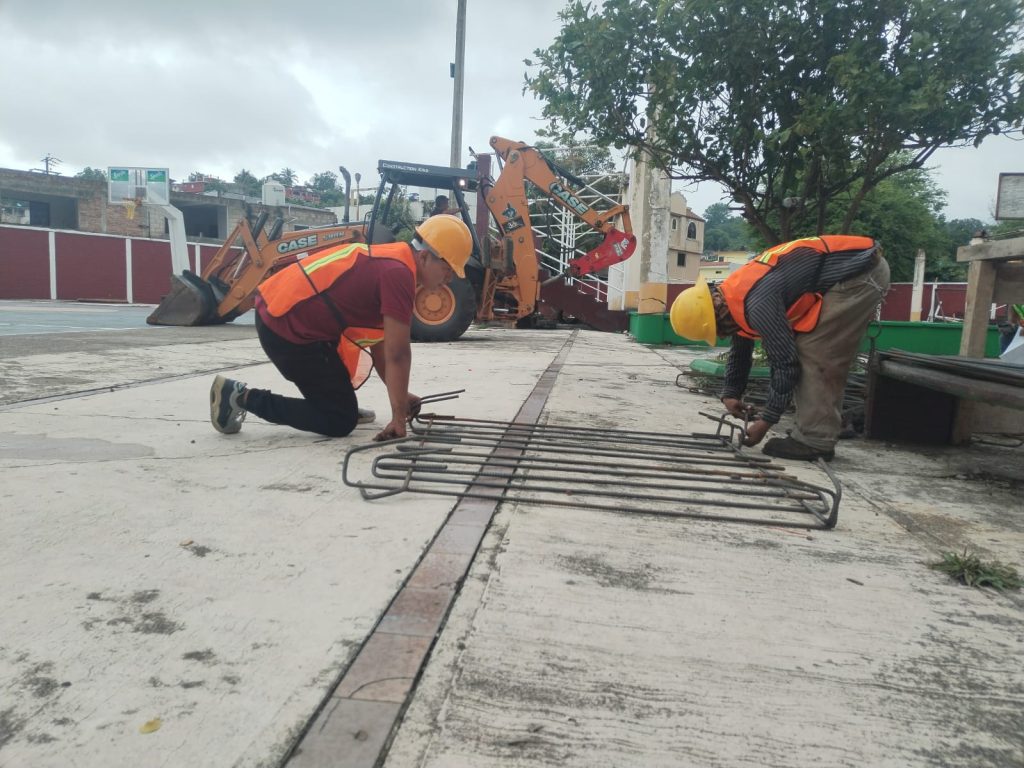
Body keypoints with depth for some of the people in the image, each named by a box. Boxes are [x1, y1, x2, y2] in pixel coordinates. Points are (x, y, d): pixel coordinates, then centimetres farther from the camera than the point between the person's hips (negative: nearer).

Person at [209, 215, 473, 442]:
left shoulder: (391, 259, 13)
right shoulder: (398, 273, -17)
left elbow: (378, 341, 17)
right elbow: (398, 354, -17)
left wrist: (399, 395, 15)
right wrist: (399, 417, -10)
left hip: (279, 310, 10)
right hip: (286, 327, -10)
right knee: (340, 421, -2)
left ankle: (340, 402, 25)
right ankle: (242, 397, 0)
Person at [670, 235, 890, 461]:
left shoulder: (757, 305, -28)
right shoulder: (734, 296, 3)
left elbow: (786, 364, -22)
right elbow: (740, 352, 18)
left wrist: (766, 421, -13)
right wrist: (730, 394, 10)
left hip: (862, 273, -10)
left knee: (816, 356, -12)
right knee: (804, 350, 8)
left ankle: (814, 442, -6)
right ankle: (816, 435, 12)